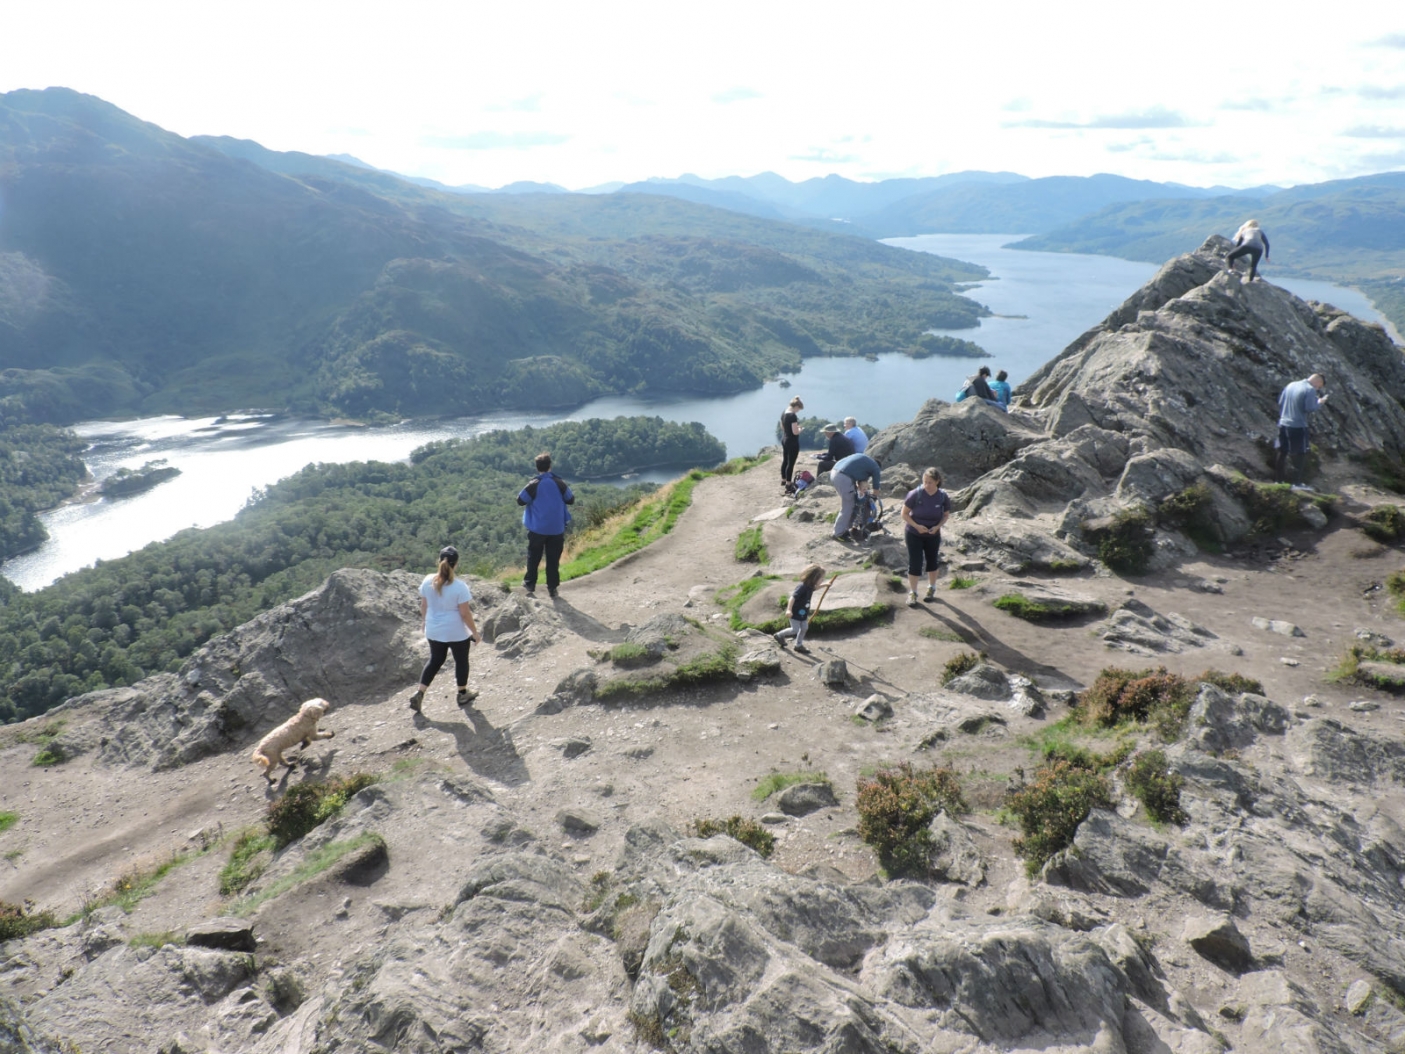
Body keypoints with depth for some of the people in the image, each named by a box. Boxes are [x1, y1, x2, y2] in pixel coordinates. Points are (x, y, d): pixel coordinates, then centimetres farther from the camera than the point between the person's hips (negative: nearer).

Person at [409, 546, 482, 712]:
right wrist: (475, 632, -6)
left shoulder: (428, 581, -9)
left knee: (435, 660, 21)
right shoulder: (459, 586, -23)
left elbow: (423, 606, 2)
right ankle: (463, 694, 33)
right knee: (461, 661, 17)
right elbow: (465, 613, -18)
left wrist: (426, 622, 20)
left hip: (434, 631, 4)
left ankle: (419, 694, 15)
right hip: (457, 633, -4)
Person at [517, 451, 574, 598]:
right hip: (557, 529, 1)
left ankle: (530, 585, 18)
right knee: (553, 559, 9)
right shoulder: (559, 483, -6)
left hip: (537, 528, -1)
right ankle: (552, 589, 12)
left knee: (534, 557, 14)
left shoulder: (533, 484, -11)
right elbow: (571, 500, 4)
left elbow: (521, 500, -3)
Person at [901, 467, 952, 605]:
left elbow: (946, 514, 2)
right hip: (914, 534, -2)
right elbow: (904, 514, -13)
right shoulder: (915, 494, -21)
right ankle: (912, 593, 11)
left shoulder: (943, 497, -14)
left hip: (933, 535, 2)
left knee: (932, 561, 16)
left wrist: (938, 526, -17)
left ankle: (931, 589, 35)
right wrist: (916, 526, -25)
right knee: (914, 563, -1)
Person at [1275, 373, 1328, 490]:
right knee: (1300, 454, 1)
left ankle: (1279, 479, 20)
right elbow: (1310, 408, -18)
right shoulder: (1310, 390, -12)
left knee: (1282, 452, 13)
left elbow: (1280, 401, 14)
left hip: (1283, 424, 7)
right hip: (1298, 426, -7)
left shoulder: (1291, 385, 10)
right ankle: (1297, 483, 1)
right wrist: (1320, 402, -1)